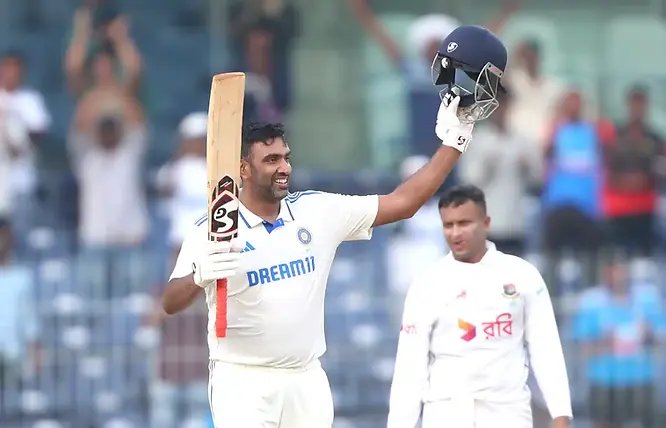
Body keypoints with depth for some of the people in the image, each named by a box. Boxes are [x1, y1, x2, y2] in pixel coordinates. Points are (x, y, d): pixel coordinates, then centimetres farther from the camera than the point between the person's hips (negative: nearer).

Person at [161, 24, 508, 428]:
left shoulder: (318, 212, 4)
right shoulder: (212, 230, -8)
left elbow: (403, 202, 4)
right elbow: (170, 303, -16)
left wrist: (454, 140, -3)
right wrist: (200, 275, -39)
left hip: (307, 381, 5)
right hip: (243, 383, -5)